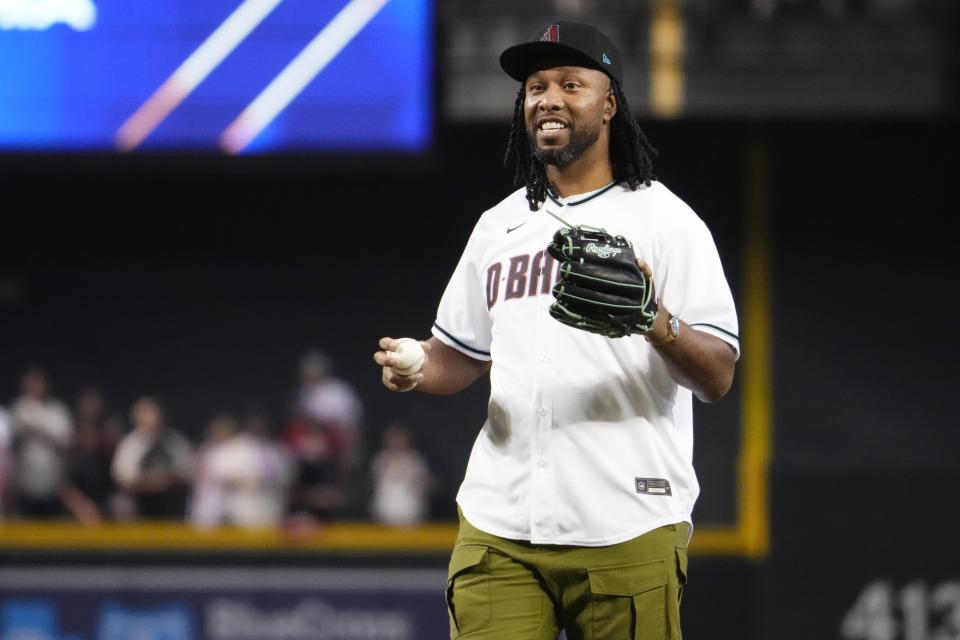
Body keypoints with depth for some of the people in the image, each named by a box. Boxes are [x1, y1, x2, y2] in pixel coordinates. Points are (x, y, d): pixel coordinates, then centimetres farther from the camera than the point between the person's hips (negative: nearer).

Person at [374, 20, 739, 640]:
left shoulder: (664, 219, 0)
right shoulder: (499, 226, 17)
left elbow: (718, 378, -6)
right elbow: (463, 353, 25)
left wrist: (658, 324, -26)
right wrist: (415, 369, 2)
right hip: (499, 531, 4)